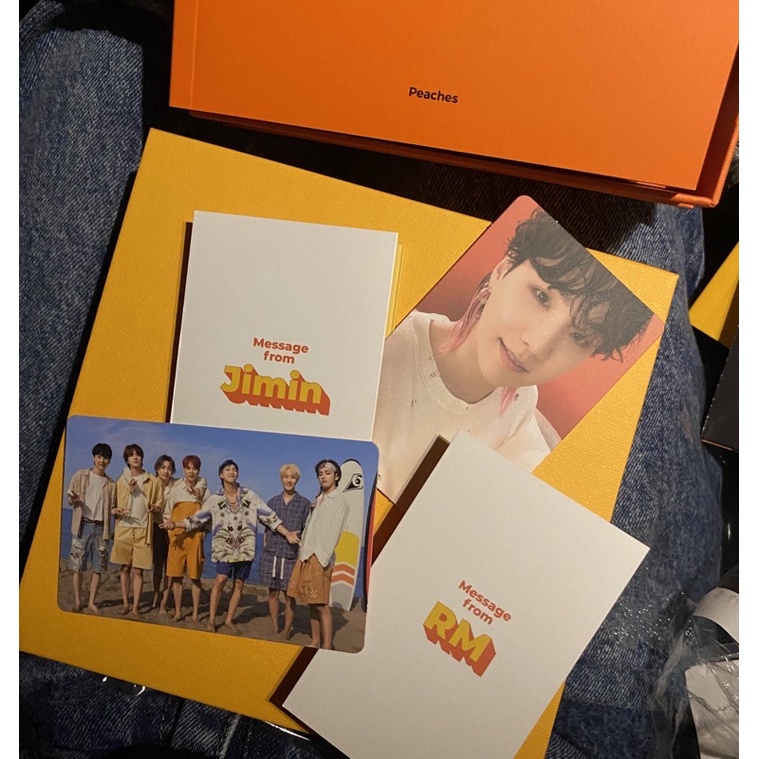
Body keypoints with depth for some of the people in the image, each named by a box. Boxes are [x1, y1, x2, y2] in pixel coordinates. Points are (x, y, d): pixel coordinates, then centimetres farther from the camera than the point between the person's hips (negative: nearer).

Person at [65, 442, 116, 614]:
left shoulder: (111, 484, 10)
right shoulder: (80, 475, 3)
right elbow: (69, 497, 4)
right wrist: (73, 499, -18)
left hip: (101, 527, 2)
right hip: (83, 525, -2)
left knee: (98, 567, 2)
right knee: (78, 564, 1)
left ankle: (91, 602, 12)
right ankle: (77, 601, 13)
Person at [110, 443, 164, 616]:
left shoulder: (153, 481, 4)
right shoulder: (121, 481, 8)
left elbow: (159, 507, 7)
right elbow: (112, 505, 10)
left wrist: (154, 508, -14)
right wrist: (116, 511, -11)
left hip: (143, 531, -1)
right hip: (124, 529, 2)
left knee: (138, 570, 0)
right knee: (125, 568, 7)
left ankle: (135, 606, 7)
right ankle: (125, 604, 17)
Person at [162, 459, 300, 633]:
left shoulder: (249, 496, 1)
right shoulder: (214, 499, 2)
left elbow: (269, 516, 0)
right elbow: (197, 518, 5)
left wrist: (287, 534, -6)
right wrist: (176, 524, -7)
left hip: (245, 547, 1)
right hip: (225, 546, -1)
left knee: (239, 584, 5)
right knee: (221, 579, -15)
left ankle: (229, 619, 18)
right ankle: (211, 619, -1)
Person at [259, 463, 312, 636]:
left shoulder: (304, 503, 1)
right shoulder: (273, 502, 9)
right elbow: (267, 528, 14)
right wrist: (265, 547, 8)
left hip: (292, 555, -2)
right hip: (271, 554, 2)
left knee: (289, 594, 3)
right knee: (273, 592, 8)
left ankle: (286, 630, 16)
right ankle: (274, 628, 21)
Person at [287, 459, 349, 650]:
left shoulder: (339, 500, -4)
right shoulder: (318, 499, 17)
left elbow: (334, 532, -11)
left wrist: (324, 558, -16)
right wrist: (302, 552, 11)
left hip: (321, 558, -7)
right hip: (306, 556, 7)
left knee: (321, 604, -6)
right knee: (311, 603, 11)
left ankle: (327, 646, 0)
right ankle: (315, 642, 20)